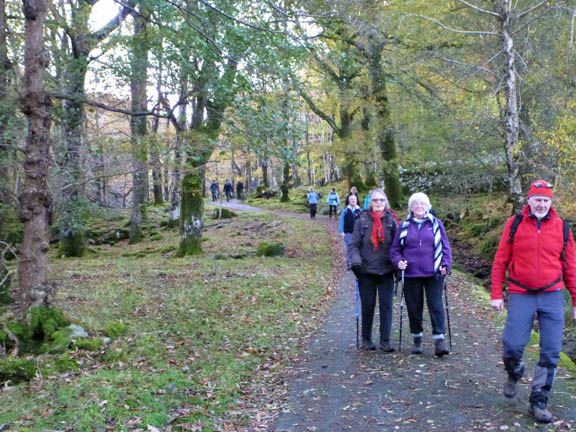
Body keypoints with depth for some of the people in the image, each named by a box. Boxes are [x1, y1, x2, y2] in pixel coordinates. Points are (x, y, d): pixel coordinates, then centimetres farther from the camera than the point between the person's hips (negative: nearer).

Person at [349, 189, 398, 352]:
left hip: (386, 271, 1)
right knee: (367, 305, 6)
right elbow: (354, 244, -2)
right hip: (366, 271, -1)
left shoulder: (391, 221, 2)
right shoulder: (362, 220, -2)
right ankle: (366, 340, 20)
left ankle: (385, 341, 9)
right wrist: (356, 261, -17)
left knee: (386, 305, 1)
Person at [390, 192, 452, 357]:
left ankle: (439, 341, -2)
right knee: (414, 308, 9)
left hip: (434, 274, -1)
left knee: (436, 306, -4)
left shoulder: (436, 223, 4)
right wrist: (398, 261, -8)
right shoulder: (404, 225, 6)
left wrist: (445, 264, -6)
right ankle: (417, 340, 23)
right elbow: (395, 249, 9)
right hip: (411, 275, 1)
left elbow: (445, 246, 6)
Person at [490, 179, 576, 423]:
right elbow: (500, 261, 2)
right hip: (521, 296, -2)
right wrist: (496, 294, -2)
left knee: (550, 353, 1)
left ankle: (539, 402, 16)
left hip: (552, 296, 2)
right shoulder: (514, 224, 0)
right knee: (512, 345, -8)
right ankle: (514, 376, 27)